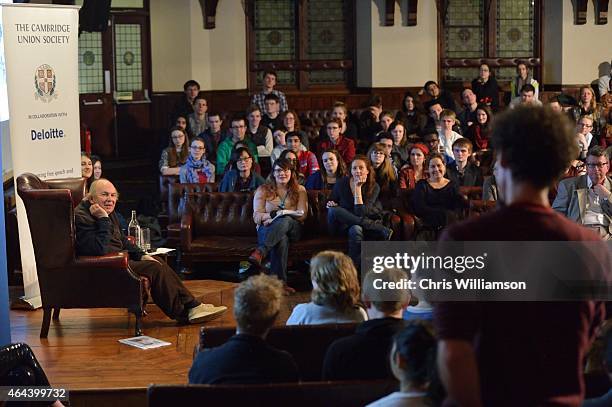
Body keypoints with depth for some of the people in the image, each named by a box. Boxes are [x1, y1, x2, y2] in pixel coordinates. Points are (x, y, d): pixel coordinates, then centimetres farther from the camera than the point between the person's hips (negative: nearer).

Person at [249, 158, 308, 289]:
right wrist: (271, 214, -16)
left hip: (293, 228, 1)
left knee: (285, 220, -39)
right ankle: (280, 282, -52)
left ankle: (260, 252, -59)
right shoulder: (263, 190, 16)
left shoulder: (300, 190, 18)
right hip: (267, 228, -1)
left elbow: (303, 214, 5)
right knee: (282, 238, -40)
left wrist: (285, 214, -13)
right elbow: (256, 216, 6)